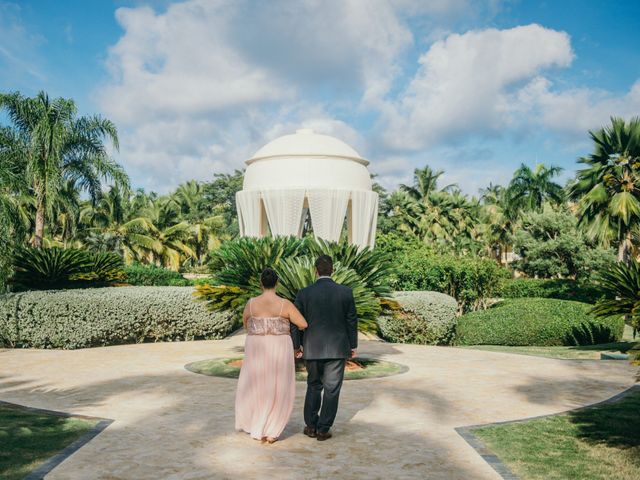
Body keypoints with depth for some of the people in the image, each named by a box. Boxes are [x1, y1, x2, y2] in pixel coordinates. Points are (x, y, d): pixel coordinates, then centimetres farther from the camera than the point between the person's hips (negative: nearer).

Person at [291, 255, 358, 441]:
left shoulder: (304, 293, -5)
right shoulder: (345, 292, -6)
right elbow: (352, 320, -1)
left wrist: (297, 345, 12)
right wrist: (353, 345, 9)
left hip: (312, 348, 1)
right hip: (337, 348, -1)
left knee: (313, 387, 18)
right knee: (331, 390, 8)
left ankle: (311, 426, 21)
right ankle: (323, 429, 12)